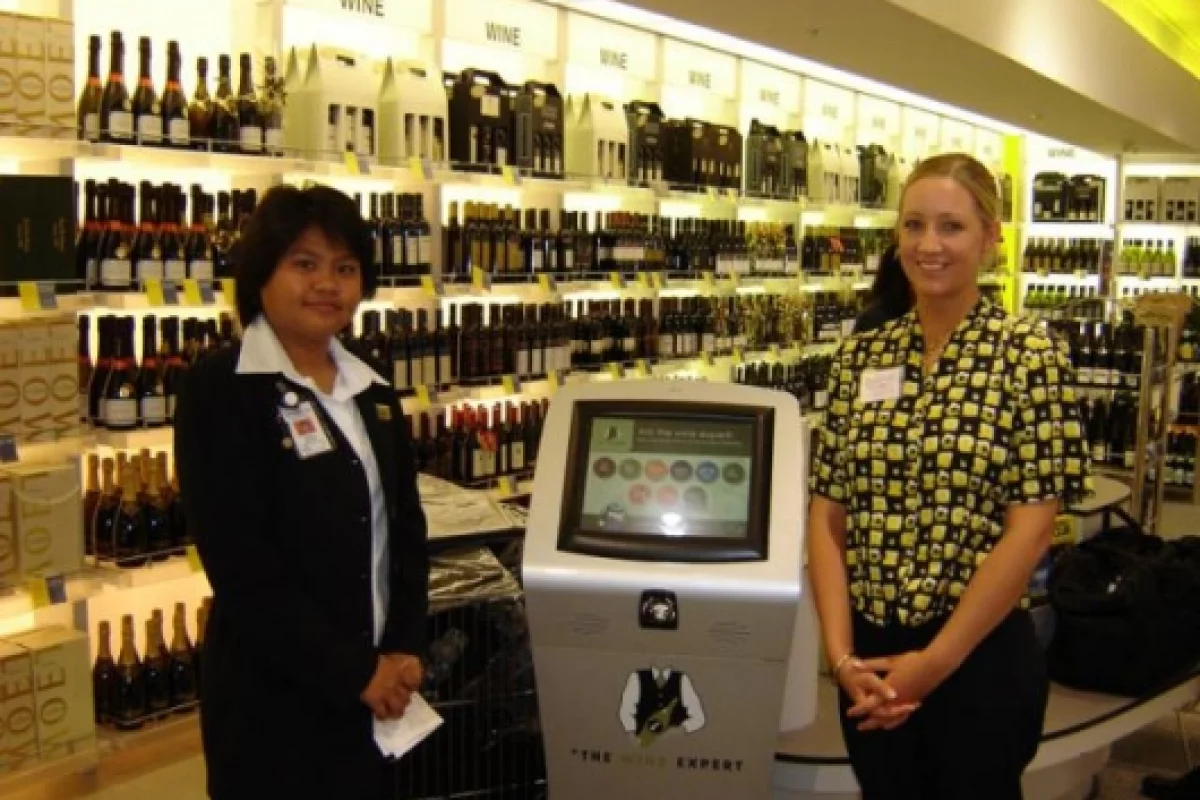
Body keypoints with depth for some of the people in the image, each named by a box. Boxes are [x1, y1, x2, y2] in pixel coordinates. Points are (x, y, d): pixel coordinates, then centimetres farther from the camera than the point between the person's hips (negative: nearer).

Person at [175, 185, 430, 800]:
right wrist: (353, 672, -16)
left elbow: (406, 529, 9)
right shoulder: (218, 391, -11)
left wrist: (404, 650, -5)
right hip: (273, 696, -6)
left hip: (377, 687, 6)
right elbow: (241, 564, -17)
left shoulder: (373, 393, 9)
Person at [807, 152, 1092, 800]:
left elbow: (1030, 528, -13)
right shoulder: (860, 356, 3)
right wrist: (842, 652, -8)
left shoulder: (1027, 353, -8)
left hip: (981, 656, -3)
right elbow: (827, 515, 1)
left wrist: (934, 662, -13)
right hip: (871, 658, 4)